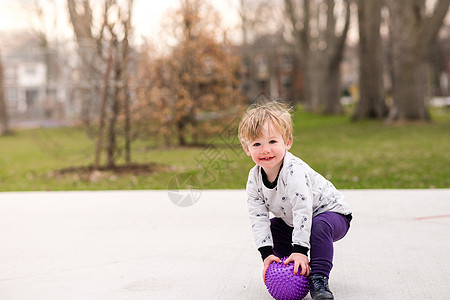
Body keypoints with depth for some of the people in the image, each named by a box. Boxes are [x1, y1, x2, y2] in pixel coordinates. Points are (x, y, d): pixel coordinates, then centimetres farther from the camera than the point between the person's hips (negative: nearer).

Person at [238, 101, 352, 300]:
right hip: (292, 222, 8)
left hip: (329, 212, -8)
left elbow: (303, 210, -37)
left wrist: (300, 250, -40)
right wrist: (267, 253, -25)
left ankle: (319, 280, -31)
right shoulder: (254, 178, -12)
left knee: (319, 227, -35)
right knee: (270, 229, -2)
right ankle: (288, 270, 8)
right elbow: (258, 217, -14)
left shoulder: (294, 171, -33)